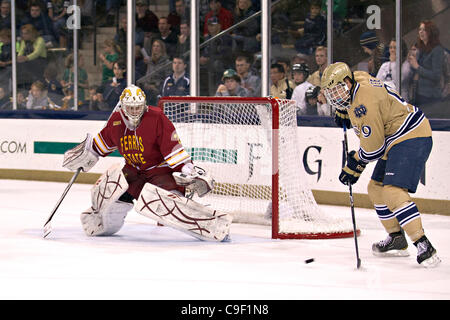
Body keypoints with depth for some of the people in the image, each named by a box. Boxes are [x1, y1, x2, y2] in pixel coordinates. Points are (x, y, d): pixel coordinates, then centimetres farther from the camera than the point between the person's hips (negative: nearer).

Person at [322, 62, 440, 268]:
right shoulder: (357, 78, 5)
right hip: (396, 141, 11)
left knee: (393, 192, -24)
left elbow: (373, 148, -20)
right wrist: (343, 112, 17)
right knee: (376, 189, 17)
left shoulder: (364, 102, -24)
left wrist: (355, 166, -7)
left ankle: (424, 246, -29)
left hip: (411, 138, -11)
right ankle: (397, 240, 26)